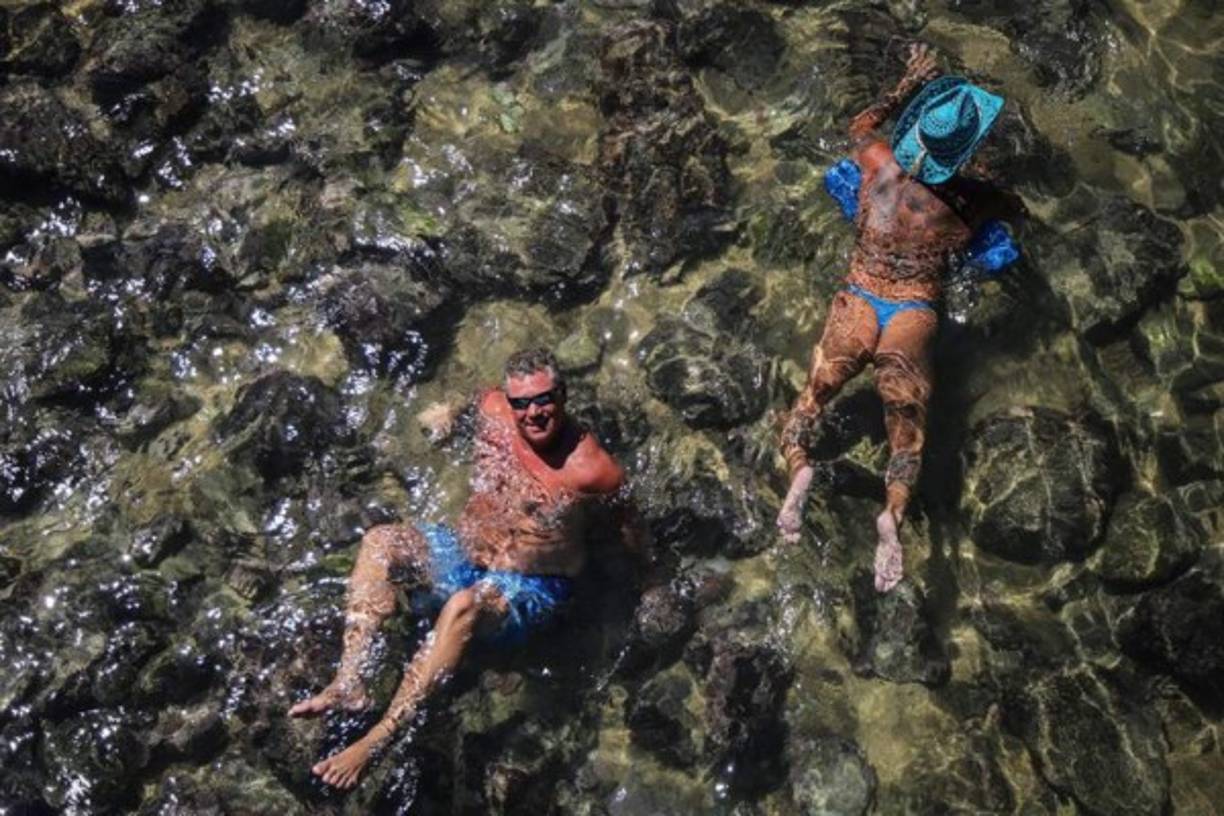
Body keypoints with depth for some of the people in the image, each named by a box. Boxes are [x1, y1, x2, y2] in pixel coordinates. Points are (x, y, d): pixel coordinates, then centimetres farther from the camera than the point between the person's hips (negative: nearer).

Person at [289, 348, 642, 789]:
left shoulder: (590, 468, -24)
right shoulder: (493, 409, -9)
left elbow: (629, 521, -8)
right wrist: (448, 415, 3)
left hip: (531, 588, -7)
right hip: (464, 552, 7)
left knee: (463, 606, -37)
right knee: (379, 542, -14)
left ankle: (376, 739, -35)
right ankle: (348, 683, -24)